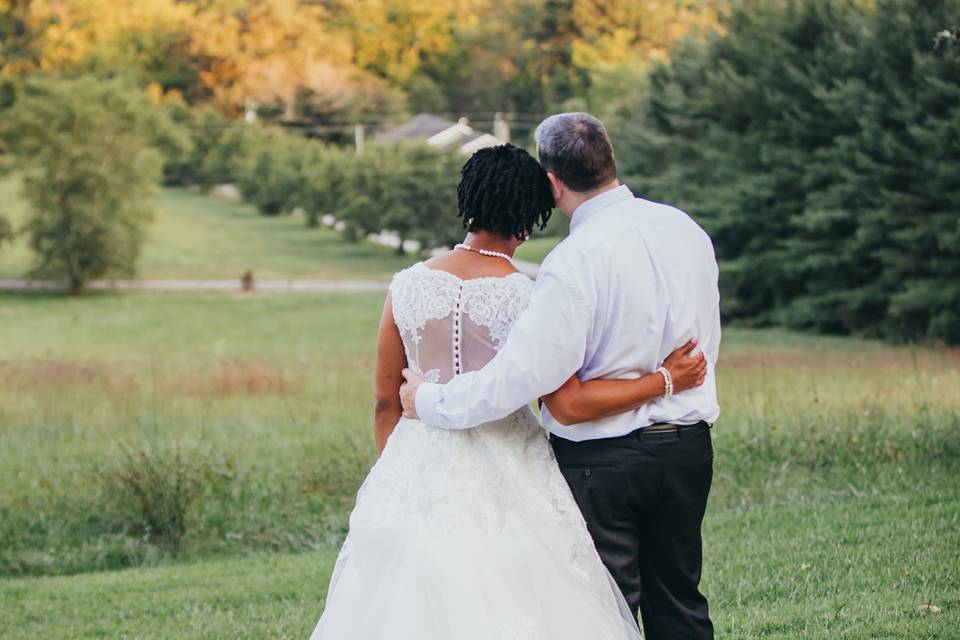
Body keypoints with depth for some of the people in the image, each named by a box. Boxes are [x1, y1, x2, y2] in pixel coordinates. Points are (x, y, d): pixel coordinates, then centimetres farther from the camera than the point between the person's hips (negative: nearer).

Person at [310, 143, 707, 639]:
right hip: (506, 481, -3)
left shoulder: (408, 286, 0)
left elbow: (387, 401, 6)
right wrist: (665, 381, -7)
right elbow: (568, 403, -16)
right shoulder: (528, 299, -11)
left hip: (418, 471, 3)